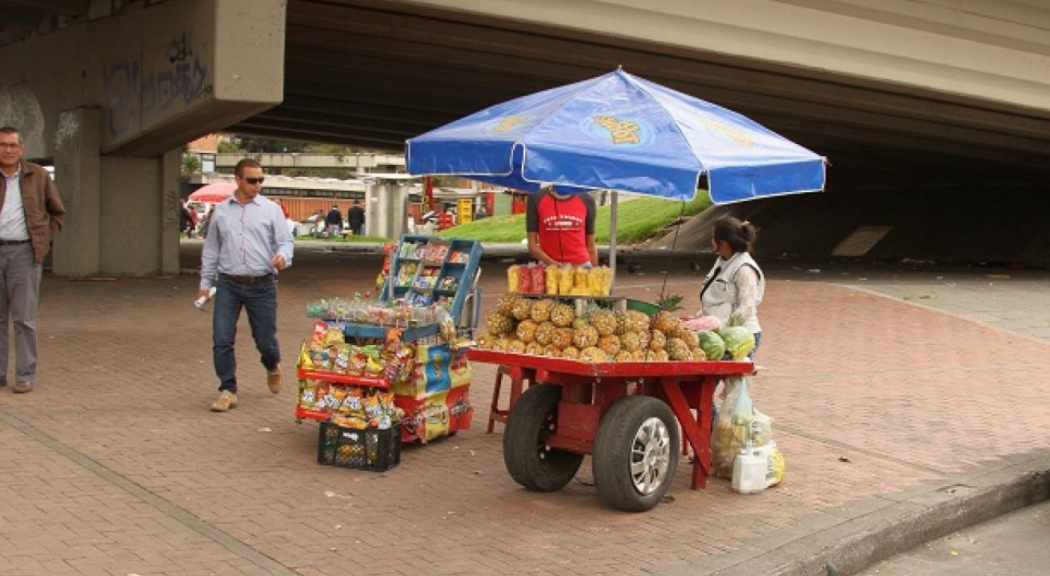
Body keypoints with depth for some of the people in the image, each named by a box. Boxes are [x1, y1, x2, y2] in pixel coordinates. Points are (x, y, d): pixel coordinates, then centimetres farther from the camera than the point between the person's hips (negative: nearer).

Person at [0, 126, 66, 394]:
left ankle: (26, 375, 1)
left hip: (24, 252, -1)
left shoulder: (38, 176, 5)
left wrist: (45, 240, 5)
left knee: (23, 317, -3)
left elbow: (57, 212, 13)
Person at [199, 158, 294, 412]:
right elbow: (211, 249, 15)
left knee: (265, 341, 6)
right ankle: (228, 390, 10)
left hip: (262, 286, -1)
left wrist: (283, 256, -24)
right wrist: (205, 283, 13)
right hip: (228, 285, 2)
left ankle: (272, 367, 41)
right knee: (221, 340, -4)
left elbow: (285, 241, 0)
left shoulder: (271, 209, 2)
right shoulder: (221, 210, 8)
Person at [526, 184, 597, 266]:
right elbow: (532, 244, -2)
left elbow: (591, 246, 9)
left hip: (582, 266, 1)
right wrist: (552, 264, -15)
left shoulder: (586, 200, 3)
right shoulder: (536, 199, -1)